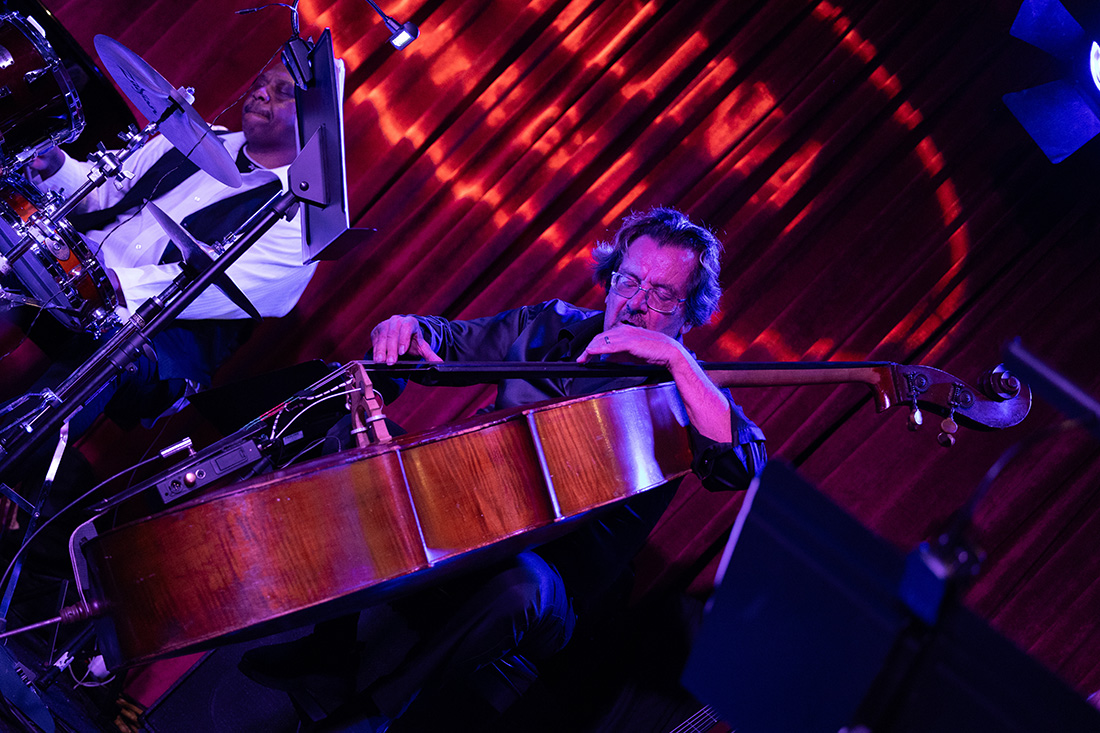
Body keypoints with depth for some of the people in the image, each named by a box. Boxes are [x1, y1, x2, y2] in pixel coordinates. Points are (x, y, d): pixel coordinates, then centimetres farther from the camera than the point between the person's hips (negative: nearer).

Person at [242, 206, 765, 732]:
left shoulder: (684, 396, -1)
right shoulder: (549, 328, 12)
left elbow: (743, 466, -21)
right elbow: (447, 342, 20)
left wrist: (677, 357, -26)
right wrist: (412, 331, -6)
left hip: (556, 576, -4)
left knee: (519, 585, -41)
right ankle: (333, 642, -16)